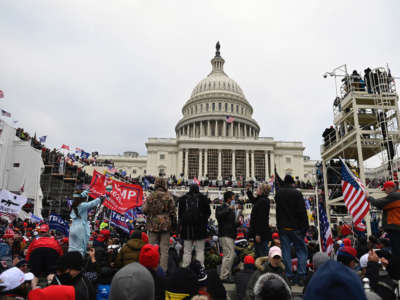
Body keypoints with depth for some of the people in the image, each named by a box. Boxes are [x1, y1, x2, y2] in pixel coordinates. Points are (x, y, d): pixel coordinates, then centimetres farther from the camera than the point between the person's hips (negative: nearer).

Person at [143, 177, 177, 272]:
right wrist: (174, 224, 8)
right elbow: (173, 212, -2)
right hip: (165, 225, -1)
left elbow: (144, 210, -1)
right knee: (164, 248, 6)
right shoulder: (168, 196, -5)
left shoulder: (150, 196, -2)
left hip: (153, 225, 1)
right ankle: (163, 269, 7)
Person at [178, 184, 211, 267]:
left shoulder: (183, 199, 3)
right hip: (200, 227, -1)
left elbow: (179, 213, 6)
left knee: (187, 251, 9)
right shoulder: (203, 198, -2)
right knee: (200, 250, 5)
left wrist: (179, 226, 11)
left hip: (187, 227, 2)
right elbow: (208, 212, 3)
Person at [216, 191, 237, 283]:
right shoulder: (221, 208, -8)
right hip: (225, 235, -10)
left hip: (230, 235, 10)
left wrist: (238, 224, 11)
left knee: (231, 255, 13)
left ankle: (227, 275, 22)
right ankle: (224, 276, -5)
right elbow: (218, 215, -31)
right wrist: (228, 209, -26)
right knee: (229, 255, -12)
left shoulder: (231, 209, 19)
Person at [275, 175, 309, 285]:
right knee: (302, 250, 8)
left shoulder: (278, 193, 6)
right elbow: (302, 211, -10)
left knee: (286, 252, 7)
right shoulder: (296, 193, -9)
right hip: (295, 227, -3)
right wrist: (305, 226, -5)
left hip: (282, 227, 4)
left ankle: (289, 277, 9)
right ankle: (301, 276, 2)